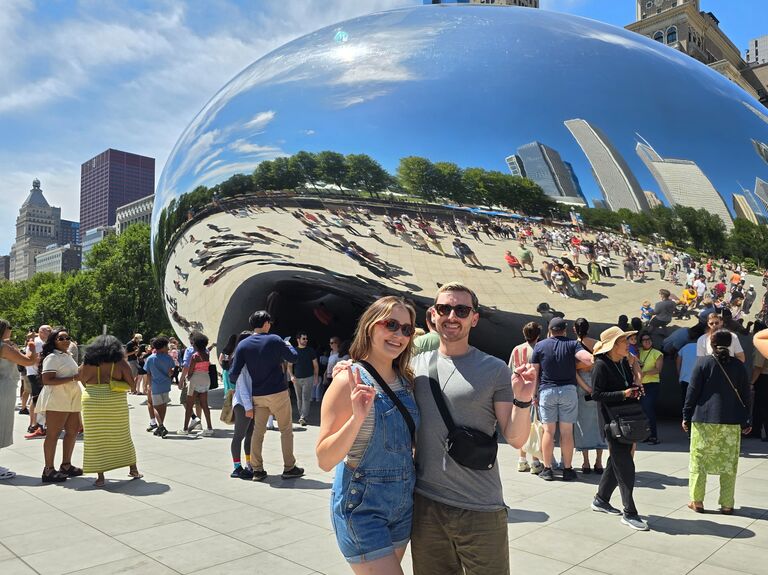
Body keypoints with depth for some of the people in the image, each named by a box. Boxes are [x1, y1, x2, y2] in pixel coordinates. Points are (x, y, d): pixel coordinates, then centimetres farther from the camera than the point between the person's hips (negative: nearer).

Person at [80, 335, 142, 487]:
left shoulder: (87, 363, 2)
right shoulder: (120, 362, -2)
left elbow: (82, 382, 9)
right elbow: (132, 384, -1)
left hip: (92, 402, 0)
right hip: (116, 402, 0)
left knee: (96, 440, 8)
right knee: (122, 436, 14)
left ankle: (100, 476, 8)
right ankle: (133, 469, 24)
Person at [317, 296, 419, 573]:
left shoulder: (406, 381, 2)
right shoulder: (349, 381, -17)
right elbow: (325, 460, -19)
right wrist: (357, 417, -32)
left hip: (403, 502, 7)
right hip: (362, 504, -6)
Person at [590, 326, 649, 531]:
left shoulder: (624, 363, 9)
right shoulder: (601, 365, -14)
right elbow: (596, 394, -16)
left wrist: (635, 389, 0)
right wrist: (623, 394, -23)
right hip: (611, 422, -8)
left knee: (617, 462, 16)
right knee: (625, 467, -6)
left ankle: (600, 500, 31)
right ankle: (629, 513, 3)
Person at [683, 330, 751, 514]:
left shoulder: (703, 363, -4)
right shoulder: (738, 365, 4)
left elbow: (692, 391, -5)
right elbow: (745, 394, 7)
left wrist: (686, 416, 3)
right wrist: (745, 422, 14)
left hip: (704, 419, -2)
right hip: (731, 422, 2)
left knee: (698, 461, 7)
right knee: (729, 463, 10)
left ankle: (697, 502, 10)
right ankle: (727, 504, 13)